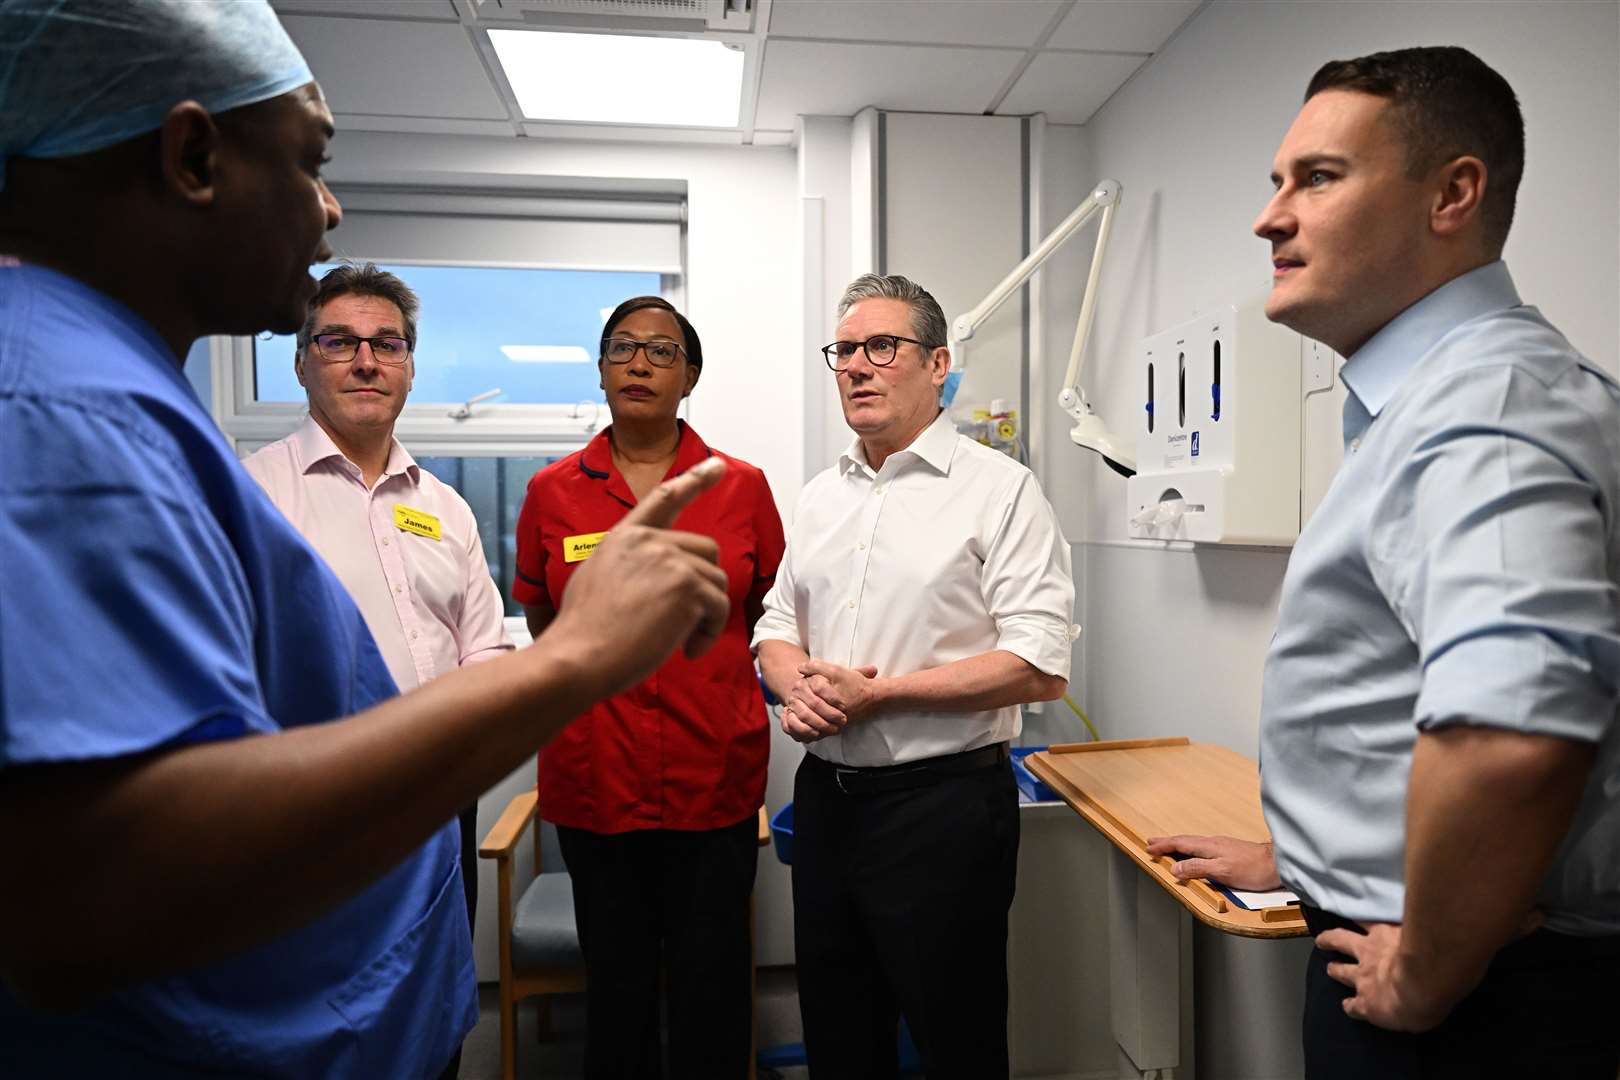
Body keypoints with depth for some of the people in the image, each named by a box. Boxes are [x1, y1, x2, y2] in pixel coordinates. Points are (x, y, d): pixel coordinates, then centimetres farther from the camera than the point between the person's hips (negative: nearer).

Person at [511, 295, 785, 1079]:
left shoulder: (742, 487, 0)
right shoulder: (553, 492, 2)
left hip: (715, 772, 0)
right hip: (594, 773, 1)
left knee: (711, 985, 11)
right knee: (616, 981, 16)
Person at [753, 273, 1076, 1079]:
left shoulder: (998, 489, -9)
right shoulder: (820, 497, 10)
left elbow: (1039, 667, -16)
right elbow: (776, 626, 16)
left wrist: (875, 694, -18)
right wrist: (797, 689, -7)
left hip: (942, 801, -5)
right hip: (825, 795, 6)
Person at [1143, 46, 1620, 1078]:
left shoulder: (1488, 401, -23)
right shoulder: (1421, 400, 10)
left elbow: (1507, 735, -40)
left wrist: (1420, 982, -24)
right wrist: (1306, 853, 22)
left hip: (1466, 995, -9)